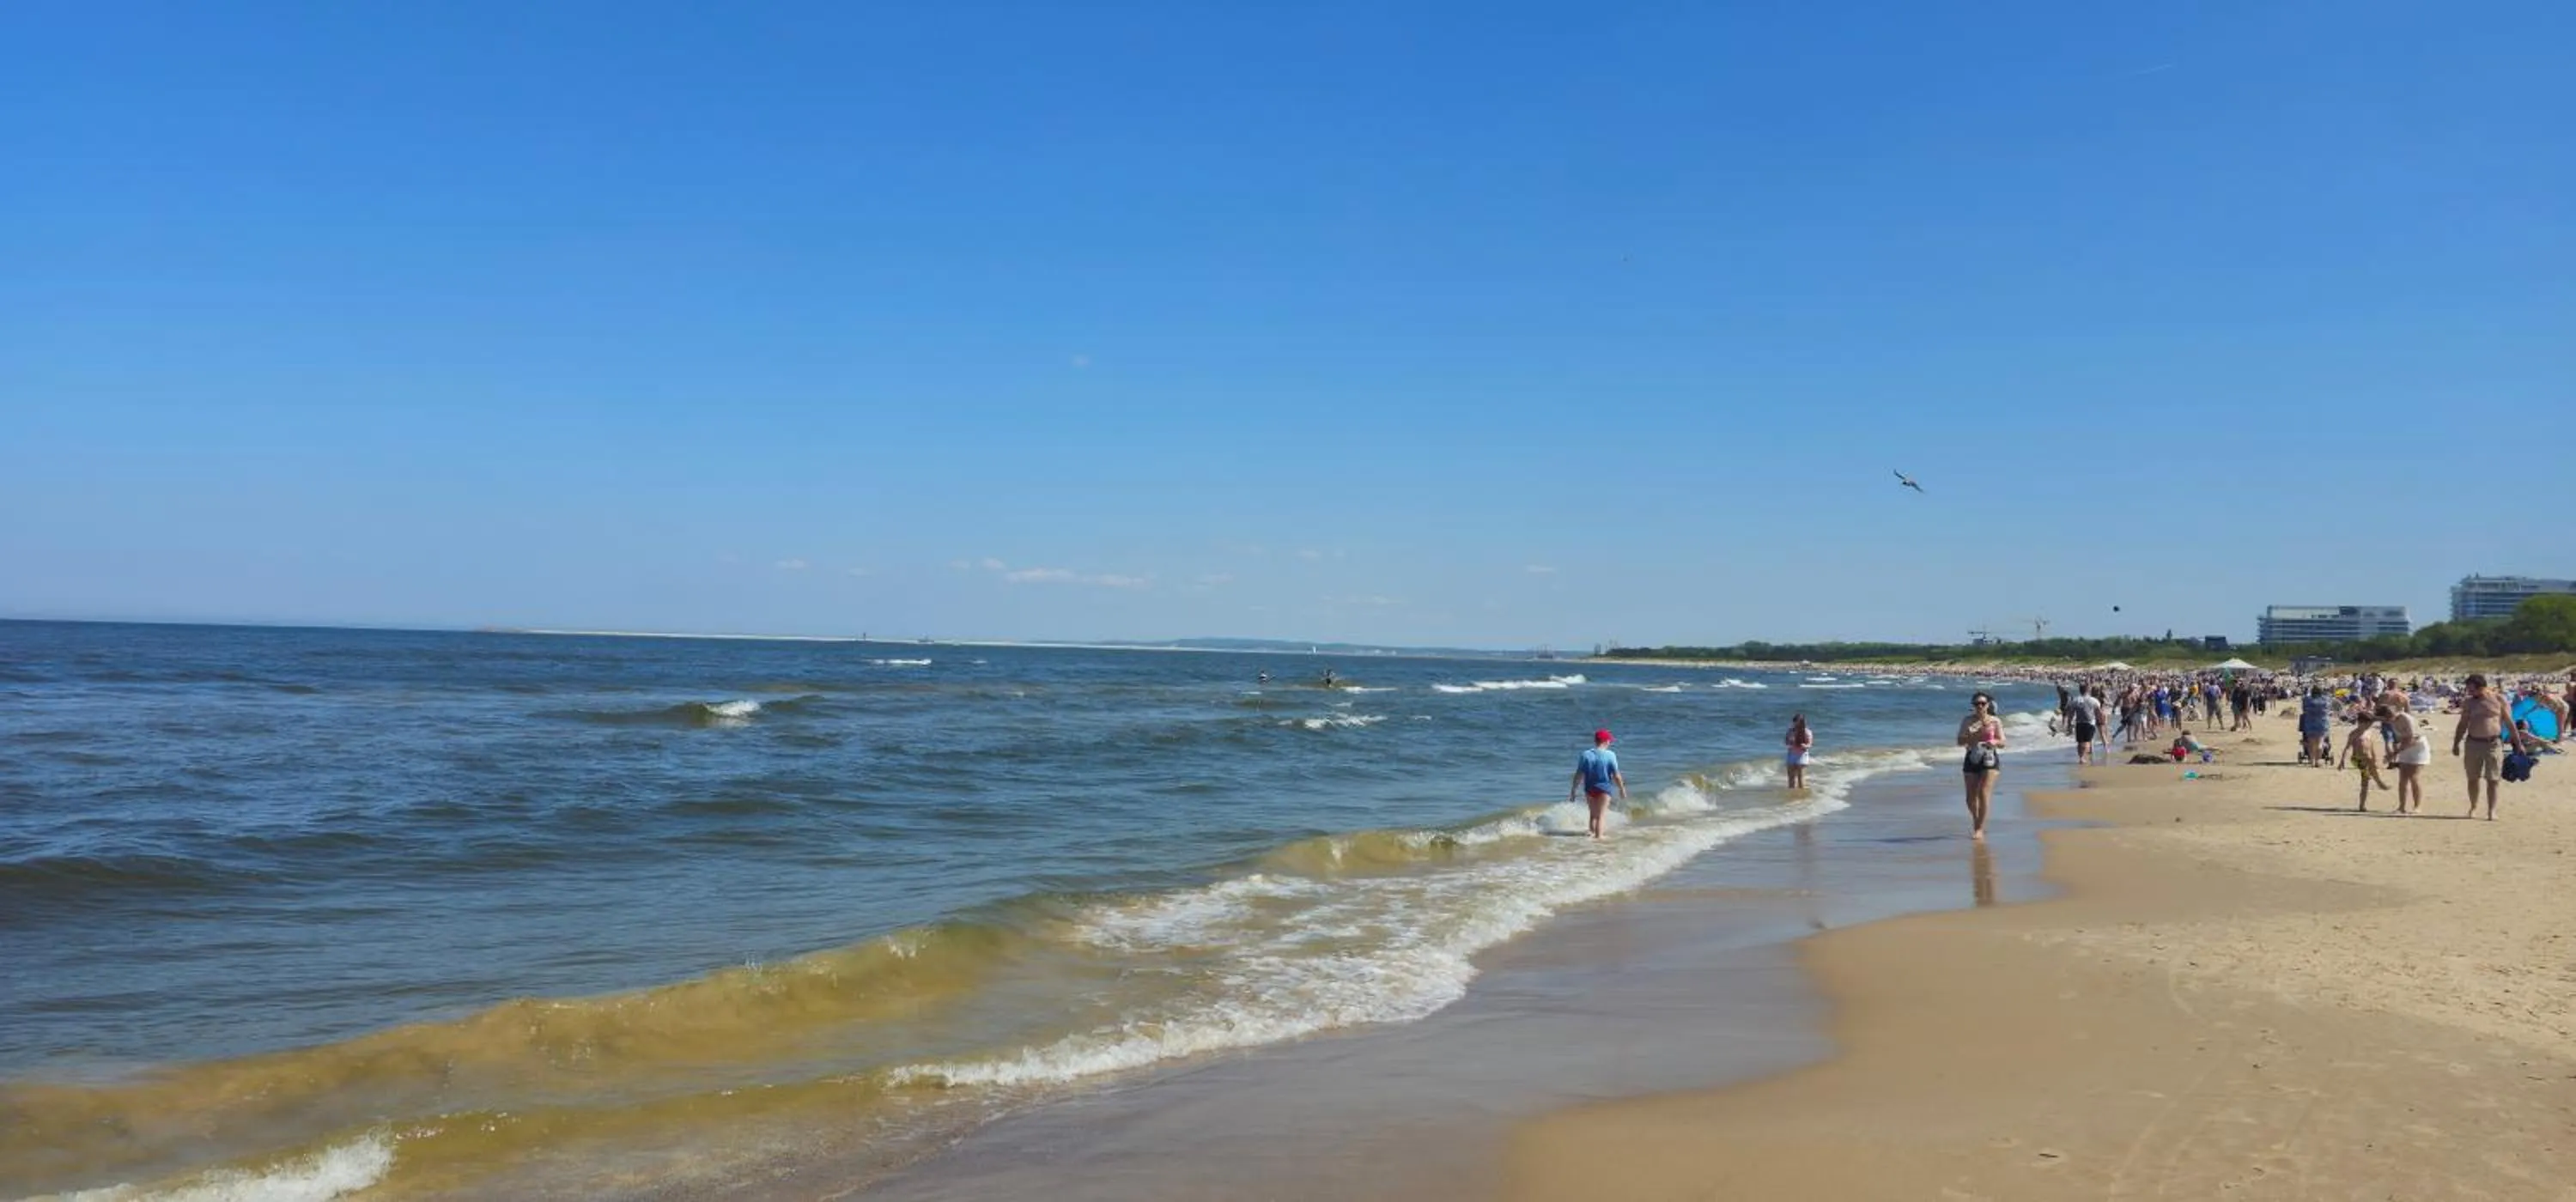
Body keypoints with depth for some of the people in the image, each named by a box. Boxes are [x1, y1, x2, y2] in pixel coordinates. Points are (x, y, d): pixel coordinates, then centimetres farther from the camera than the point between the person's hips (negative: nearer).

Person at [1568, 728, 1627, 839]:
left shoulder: (1585, 755, -4)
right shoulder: (1610, 755, -12)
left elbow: (1578, 775, -3)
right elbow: (1616, 776, -9)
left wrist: (1573, 791, 4)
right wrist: (1622, 790, 4)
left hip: (1589, 789, 3)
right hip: (1604, 789, -3)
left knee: (1593, 814, 21)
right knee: (1600, 815, 3)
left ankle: (1592, 834, 27)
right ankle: (1598, 837, 3)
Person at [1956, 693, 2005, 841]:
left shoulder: (1995, 721, 2)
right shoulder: (1967, 721, 5)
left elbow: (2002, 743, 2)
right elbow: (1960, 741, -1)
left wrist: (1994, 742, -20)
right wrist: (1974, 735, -17)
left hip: (1990, 760, -2)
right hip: (1972, 760, 2)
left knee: (1984, 794, -14)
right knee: (1971, 797, 4)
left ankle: (1979, 829, -8)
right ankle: (1976, 824, 29)